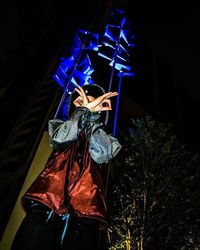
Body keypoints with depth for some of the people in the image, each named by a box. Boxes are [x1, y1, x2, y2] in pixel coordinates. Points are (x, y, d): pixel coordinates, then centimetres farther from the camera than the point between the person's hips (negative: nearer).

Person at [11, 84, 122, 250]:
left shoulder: (105, 138, 21)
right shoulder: (60, 125, 24)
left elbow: (100, 155, -2)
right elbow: (59, 139, 0)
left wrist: (92, 113, 2)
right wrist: (86, 109, -4)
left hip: (84, 208, 0)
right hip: (47, 200, 1)